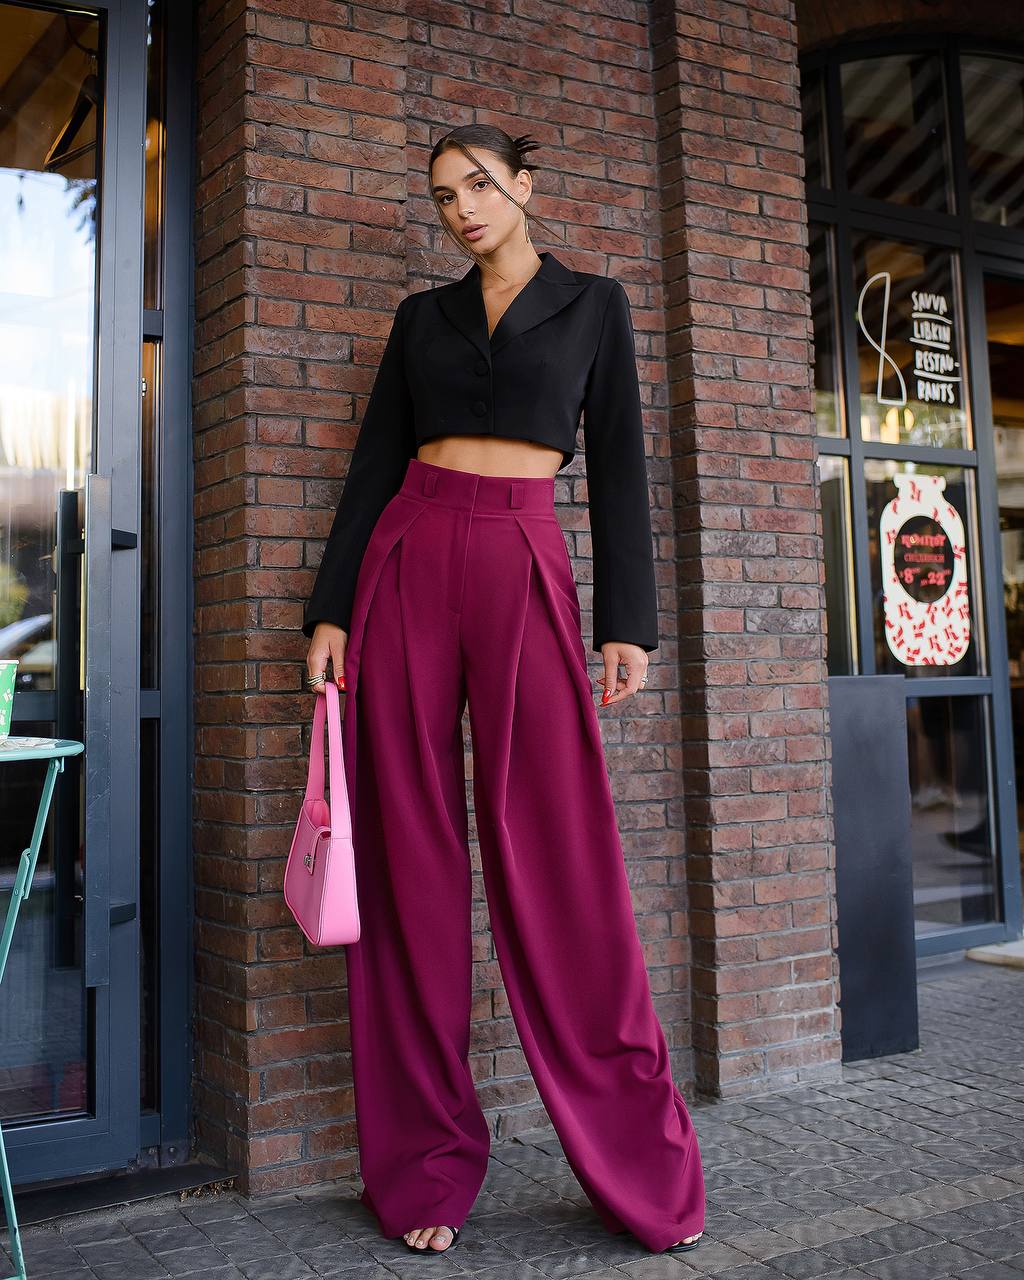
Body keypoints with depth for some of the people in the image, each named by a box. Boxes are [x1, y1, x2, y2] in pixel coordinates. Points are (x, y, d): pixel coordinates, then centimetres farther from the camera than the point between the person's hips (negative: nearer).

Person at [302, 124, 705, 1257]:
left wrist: (628, 620, -3)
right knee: (411, 861, 0)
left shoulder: (593, 305, 12)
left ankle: (643, 1168, 8)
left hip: (525, 571, -2)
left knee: (562, 859, -7)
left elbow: (618, 468, 6)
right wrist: (331, 608, 3)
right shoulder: (423, 316, 17)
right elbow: (374, 462, 13)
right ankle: (426, 1165, 12)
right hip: (406, 565, 3)